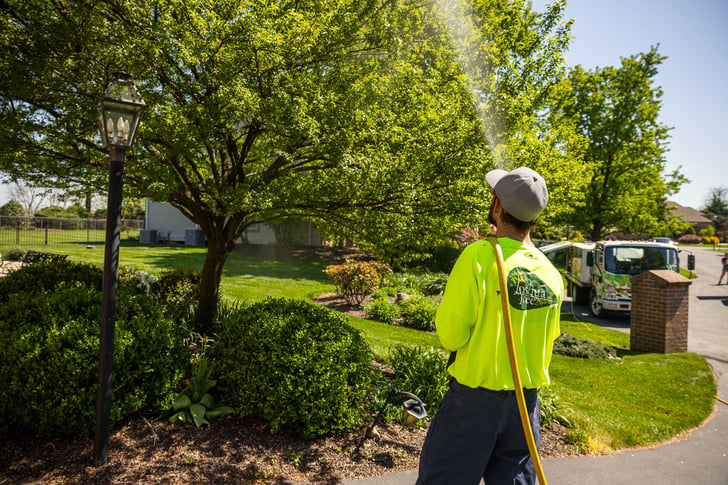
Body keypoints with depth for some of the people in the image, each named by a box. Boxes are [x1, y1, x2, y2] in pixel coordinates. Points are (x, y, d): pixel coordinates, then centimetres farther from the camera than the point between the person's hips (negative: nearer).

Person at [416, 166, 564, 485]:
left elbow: (450, 335, -17)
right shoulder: (552, 273, 0)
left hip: (475, 398, -5)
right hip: (527, 400, 6)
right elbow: (548, 340, 12)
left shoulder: (480, 256, -18)